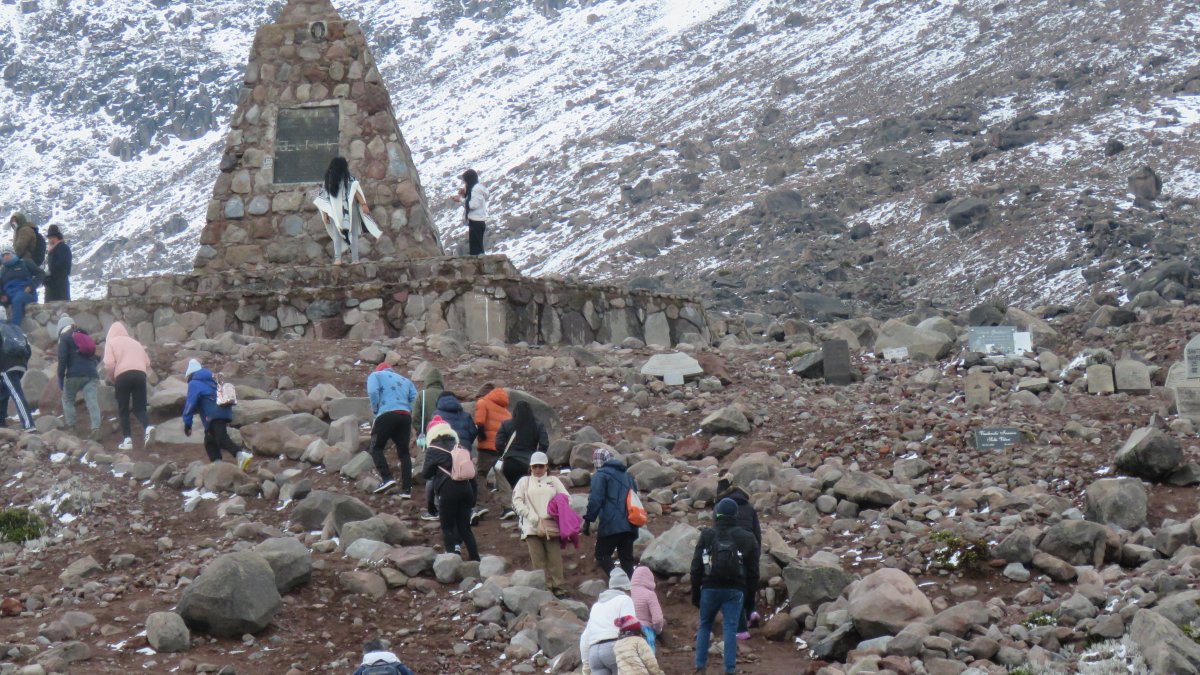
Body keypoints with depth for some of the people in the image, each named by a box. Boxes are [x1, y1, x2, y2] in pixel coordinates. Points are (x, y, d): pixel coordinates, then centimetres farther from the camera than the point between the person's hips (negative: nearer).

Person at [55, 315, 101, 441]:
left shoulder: (64, 337, 5)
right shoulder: (87, 336, 25)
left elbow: (62, 358, -6)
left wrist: (60, 377, -3)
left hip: (74, 375, -4)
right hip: (91, 374, 4)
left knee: (67, 400, 17)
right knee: (93, 402, -7)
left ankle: (71, 427, 9)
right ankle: (96, 427, -25)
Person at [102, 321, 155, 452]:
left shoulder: (111, 342, 11)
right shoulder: (135, 342, 27)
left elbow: (109, 364, -2)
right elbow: (147, 363, 22)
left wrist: (112, 380, 13)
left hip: (123, 375, -3)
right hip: (140, 374, 3)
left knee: (123, 410, 9)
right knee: (139, 408, 6)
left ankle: (128, 440, 2)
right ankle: (148, 427, -23)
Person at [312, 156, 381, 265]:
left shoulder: (328, 181, 12)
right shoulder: (349, 179, 2)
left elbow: (323, 199, 8)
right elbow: (356, 190, -13)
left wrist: (325, 214, 11)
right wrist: (363, 204, -16)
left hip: (335, 212, 2)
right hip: (349, 210, -2)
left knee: (337, 235, 6)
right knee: (353, 234, 3)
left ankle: (337, 258, -10)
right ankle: (354, 259, -3)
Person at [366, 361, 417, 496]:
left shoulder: (375, 375, 17)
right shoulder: (405, 380, 29)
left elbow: (373, 392, -5)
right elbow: (415, 398, 11)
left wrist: (375, 409, 6)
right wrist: (409, 410, 16)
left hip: (387, 415, -4)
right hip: (405, 416, 4)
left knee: (376, 448, 5)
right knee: (404, 453, 9)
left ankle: (387, 478, -15)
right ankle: (406, 489, 3)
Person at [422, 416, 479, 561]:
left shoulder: (432, 450, 2)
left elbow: (426, 474, 5)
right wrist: (473, 496, 18)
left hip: (448, 490, -5)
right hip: (466, 488, 5)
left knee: (447, 527, 5)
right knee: (464, 526, 12)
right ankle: (475, 557, 5)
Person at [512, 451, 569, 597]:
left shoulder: (553, 481, 17)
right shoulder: (524, 481, 14)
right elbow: (517, 502, 2)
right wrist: (534, 518, -8)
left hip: (552, 527, 0)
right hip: (532, 528, 0)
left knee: (555, 558, -4)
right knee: (538, 560, -4)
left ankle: (558, 587, 1)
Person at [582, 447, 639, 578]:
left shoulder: (600, 475, -2)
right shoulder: (627, 475, 21)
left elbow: (595, 500, -12)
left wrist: (588, 520, -9)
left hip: (611, 525, -7)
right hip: (629, 526, 7)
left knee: (602, 555, 0)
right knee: (627, 559, 11)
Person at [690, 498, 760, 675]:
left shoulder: (706, 535, -1)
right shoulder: (746, 538, 0)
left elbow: (696, 567, 2)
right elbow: (753, 569, 4)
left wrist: (695, 592, 9)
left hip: (710, 588, 1)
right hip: (734, 590, 0)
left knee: (705, 625, 16)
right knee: (730, 627, 1)